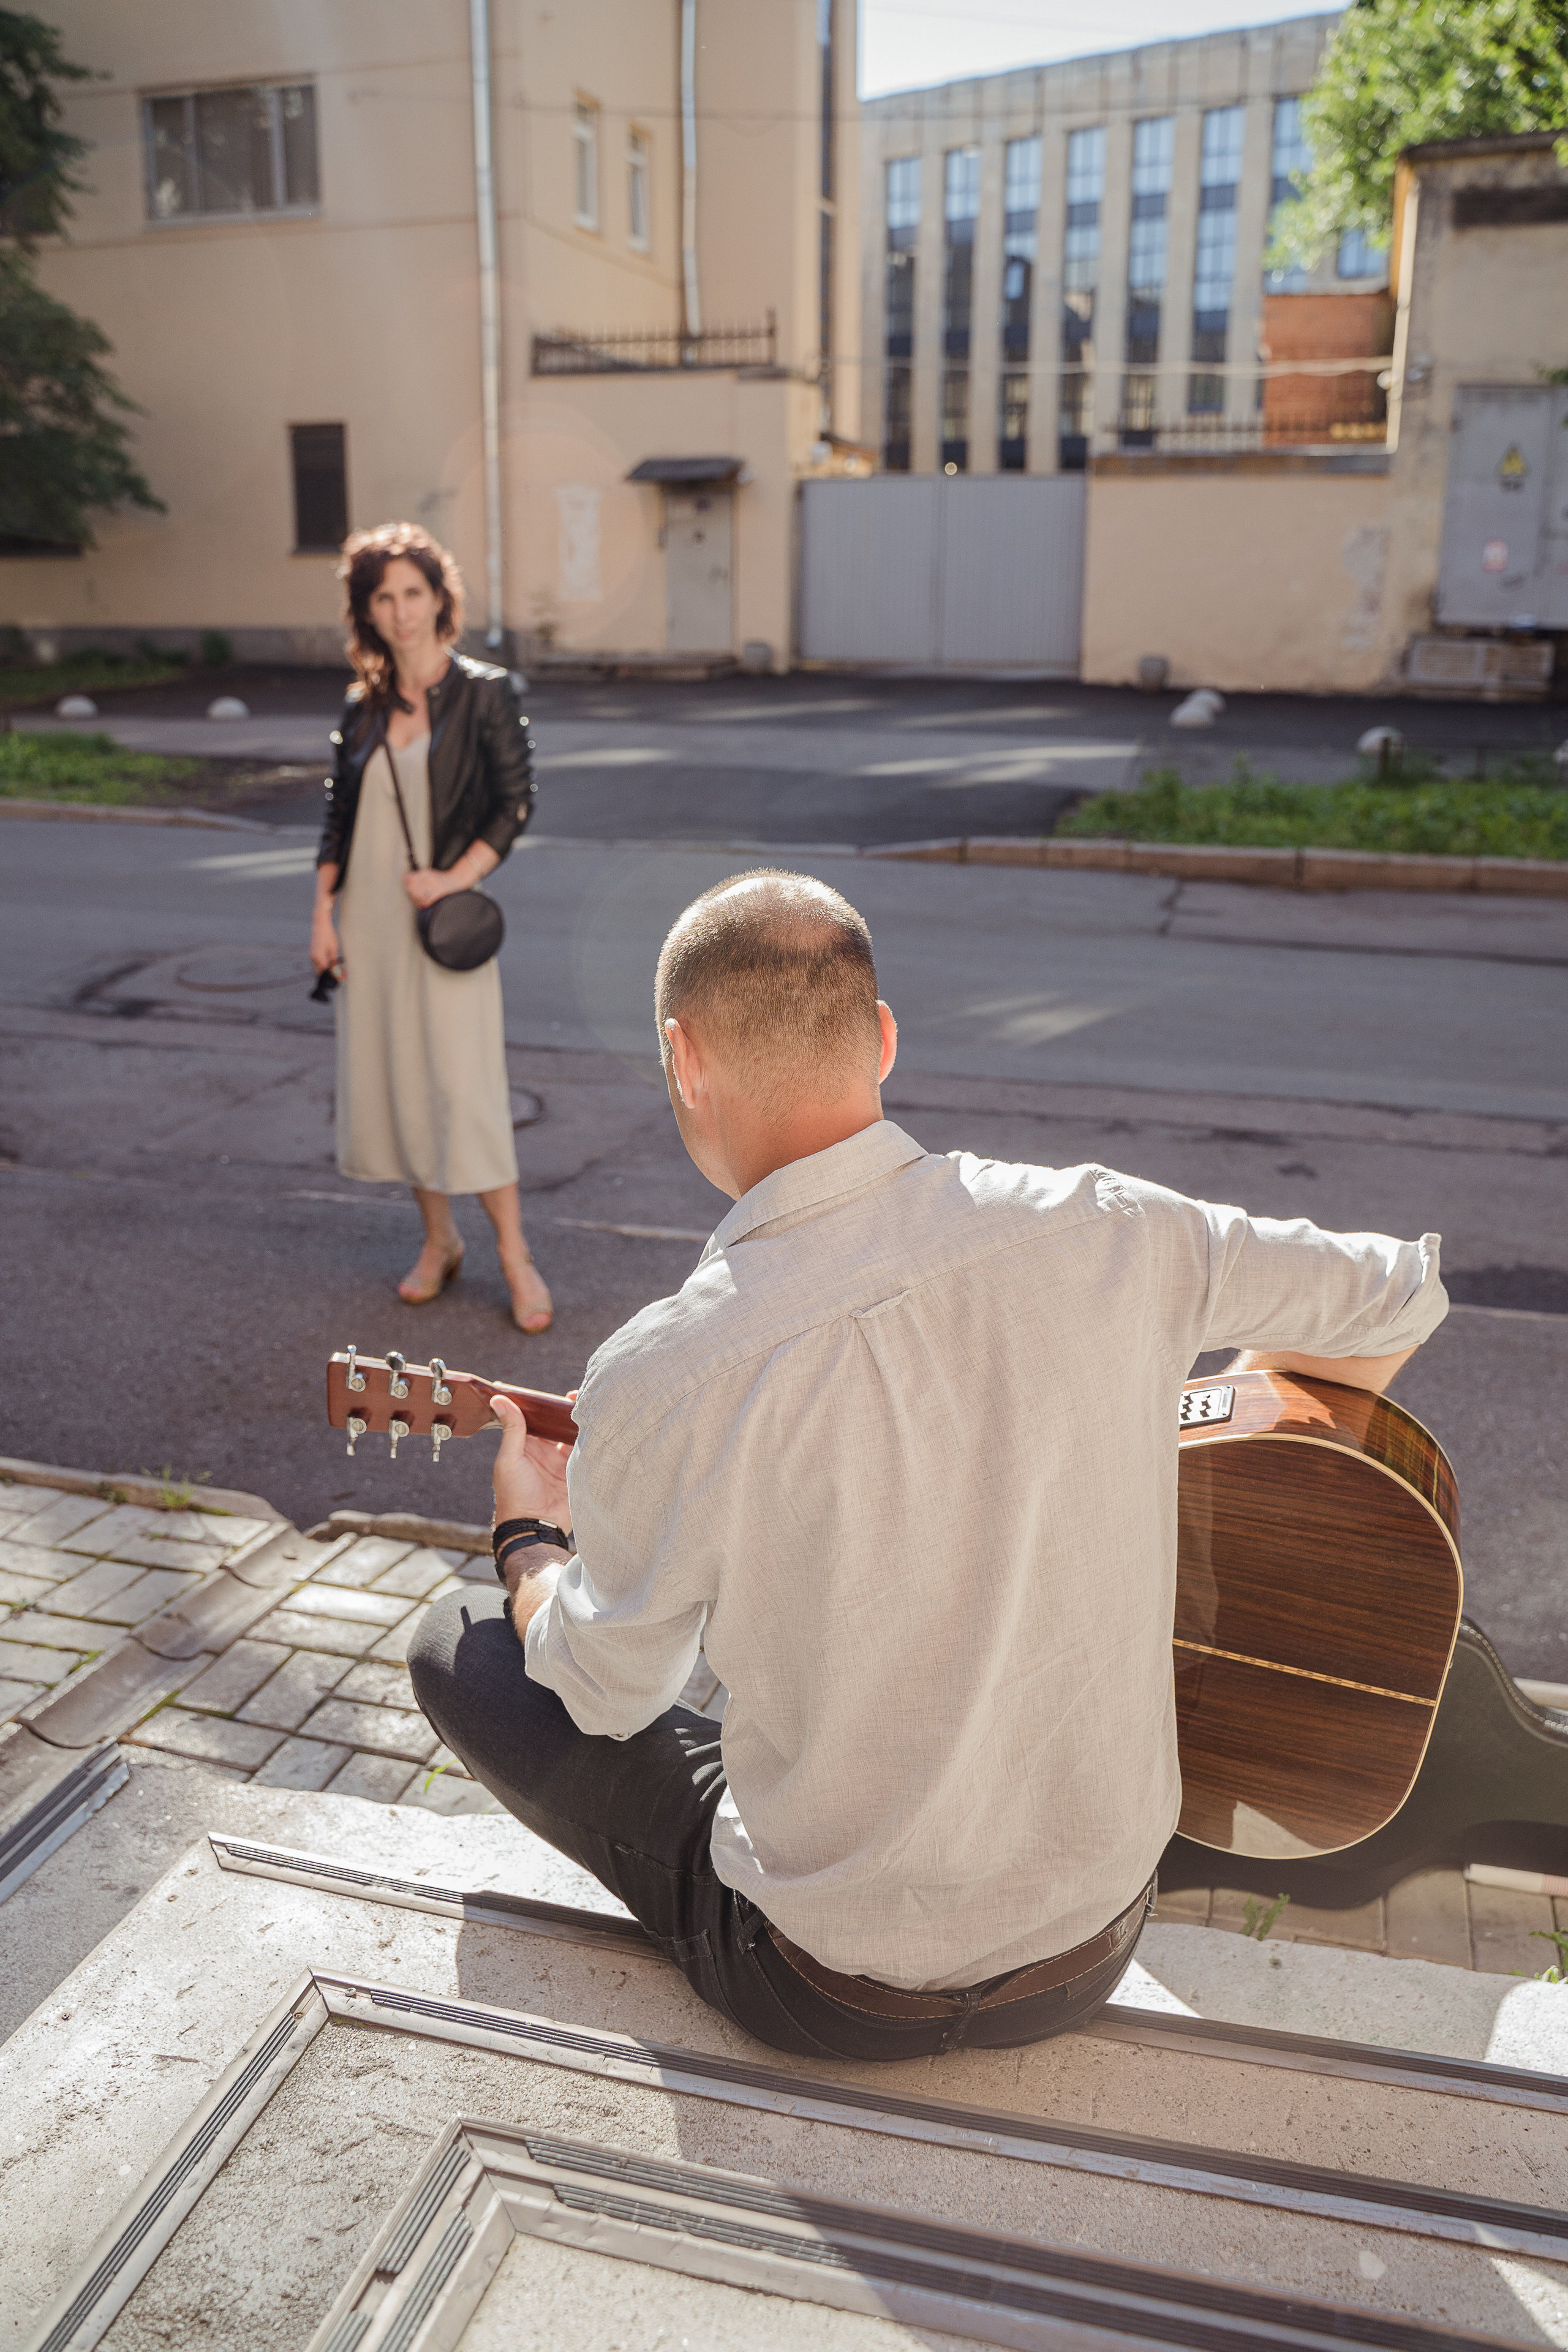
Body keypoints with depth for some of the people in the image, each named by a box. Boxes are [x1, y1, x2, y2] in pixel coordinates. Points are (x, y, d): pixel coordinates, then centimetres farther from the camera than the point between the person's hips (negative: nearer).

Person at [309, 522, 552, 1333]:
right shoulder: (364, 705, 9)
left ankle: (514, 1252, 4)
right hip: (369, 915, 5)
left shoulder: (483, 693, -3)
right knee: (392, 1077, 7)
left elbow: (515, 803, -6)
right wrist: (323, 911, 5)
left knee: (463, 1081, -8)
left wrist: (452, 879, -15)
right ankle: (438, 1240, 22)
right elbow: (339, 813, 12)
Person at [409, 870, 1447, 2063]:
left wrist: (531, 1536, 14)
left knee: (454, 1642, 12)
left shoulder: (661, 1381, -26)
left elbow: (603, 1694, -7)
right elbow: (1403, 1296, 1)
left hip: (832, 1998, -4)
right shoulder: (1104, 1231, -17)